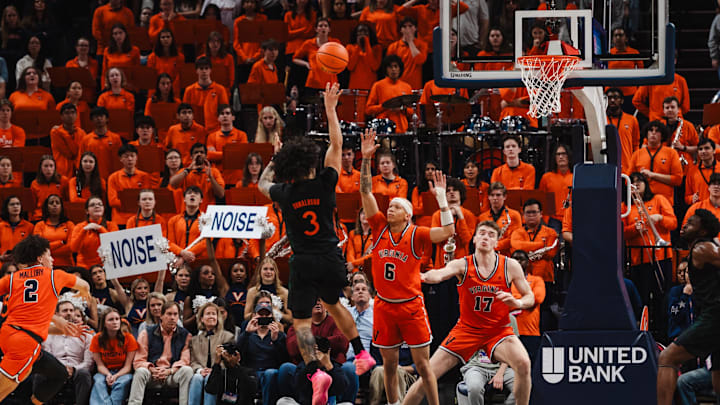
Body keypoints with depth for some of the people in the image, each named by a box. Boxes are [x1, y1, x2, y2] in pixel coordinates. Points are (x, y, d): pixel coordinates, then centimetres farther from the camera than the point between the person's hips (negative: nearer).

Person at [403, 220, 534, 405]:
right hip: (466, 329, 0)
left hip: (498, 330, 0)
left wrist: (517, 303, -22)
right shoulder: (462, 265, -9)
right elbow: (440, 274, -31)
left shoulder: (510, 266, -5)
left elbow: (530, 297, 3)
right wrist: (425, 276, -56)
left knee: (523, 364, -30)